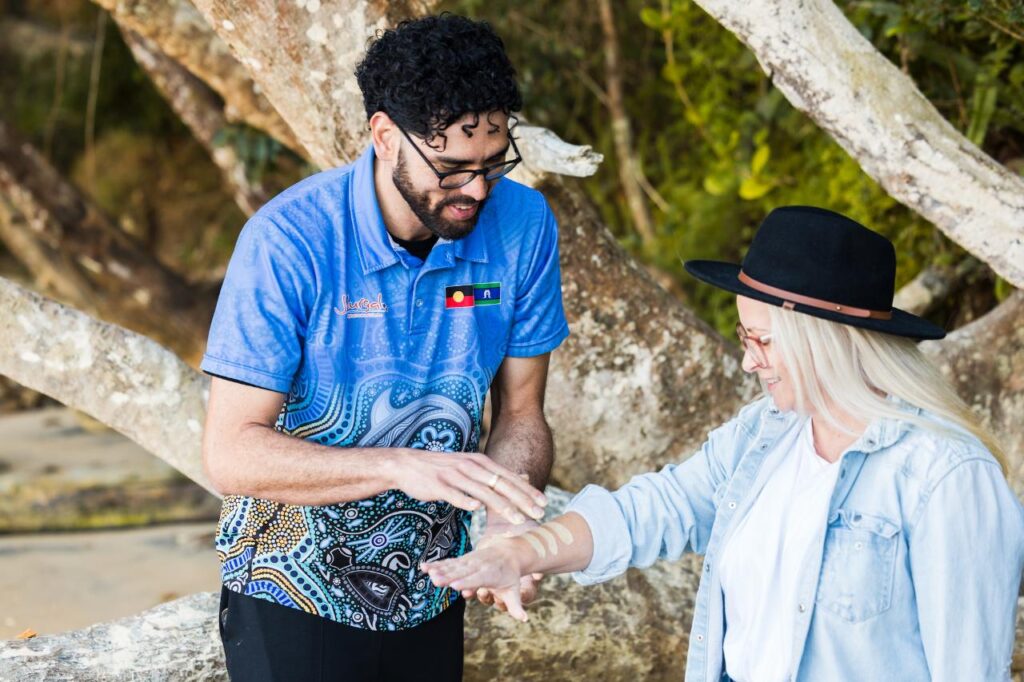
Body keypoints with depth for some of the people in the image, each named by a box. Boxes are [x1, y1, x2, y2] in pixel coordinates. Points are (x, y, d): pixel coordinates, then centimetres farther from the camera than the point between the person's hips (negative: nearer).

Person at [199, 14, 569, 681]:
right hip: (294, 597, -4)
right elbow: (231, 452, -24)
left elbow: (521, 414, -3)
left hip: (432, 597, 4)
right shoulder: (288, 242, -23)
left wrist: (507, 515, -24)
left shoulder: (523, 225, -11)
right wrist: (401, 465, -35)